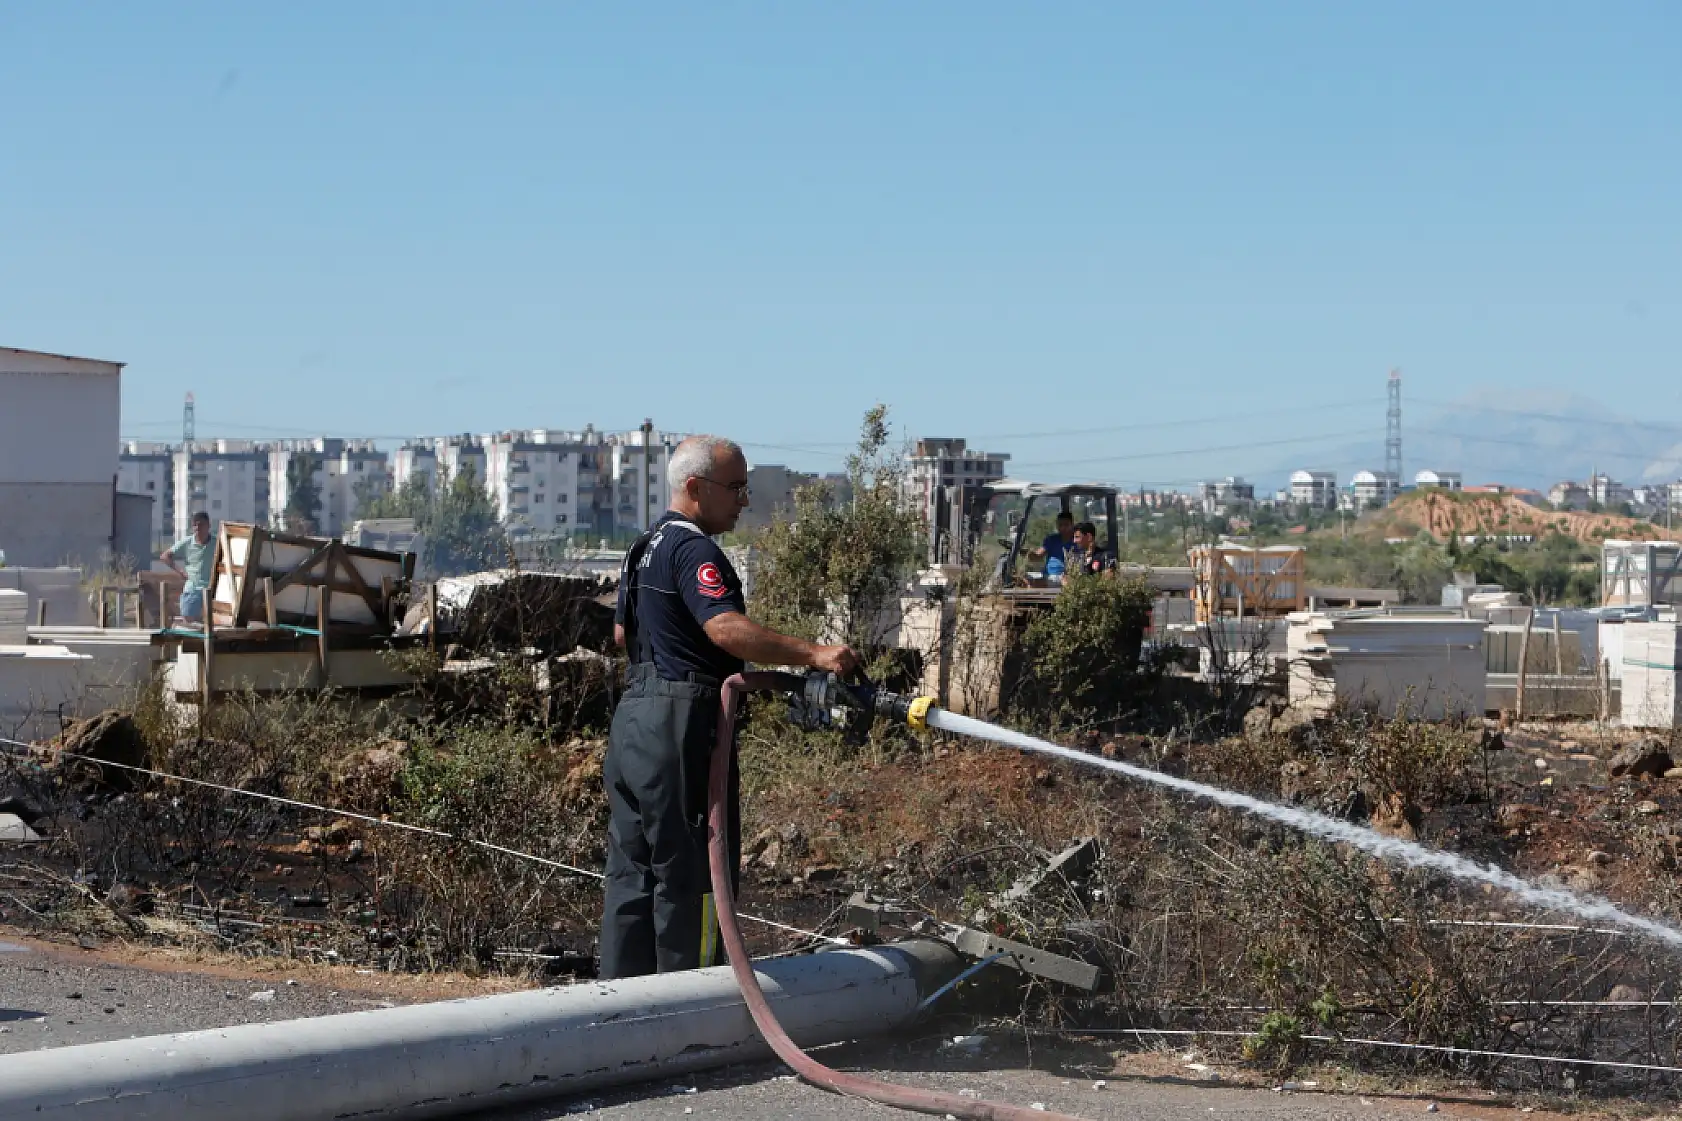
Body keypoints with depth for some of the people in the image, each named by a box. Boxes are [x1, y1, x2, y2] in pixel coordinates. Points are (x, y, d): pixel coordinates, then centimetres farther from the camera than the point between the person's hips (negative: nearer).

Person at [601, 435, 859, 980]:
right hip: (681, 726, -10)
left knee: (632, 871, 13)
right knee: (690, 873, -3)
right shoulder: (693, 550, -14)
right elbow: (727, 627, -31)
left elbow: (622, 632, 31)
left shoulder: (645, 547, 18)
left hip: (632, 718, 10)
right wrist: (814, 653, -37)